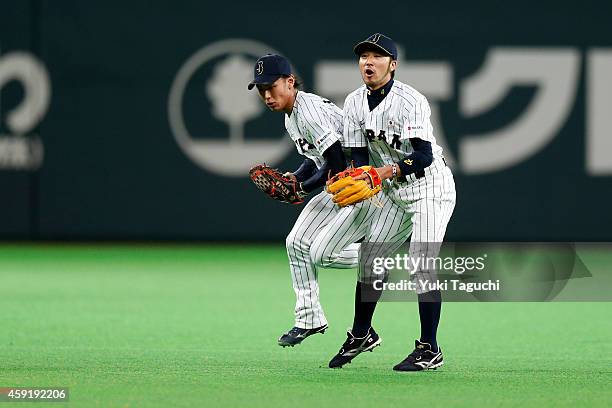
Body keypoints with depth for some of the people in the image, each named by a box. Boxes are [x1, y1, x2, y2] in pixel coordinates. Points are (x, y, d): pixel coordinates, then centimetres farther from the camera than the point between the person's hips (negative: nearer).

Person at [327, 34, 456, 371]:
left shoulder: (410, 101, -22)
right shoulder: (355, 102, 0)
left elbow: (424, 156, -28)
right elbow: (358, 154, 0)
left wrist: (390, 171, -42)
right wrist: (361, 178, -21)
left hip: (429, 188, -7)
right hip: (393, 191, 7)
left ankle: (429, 350, -9)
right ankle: (361, 335, 27)